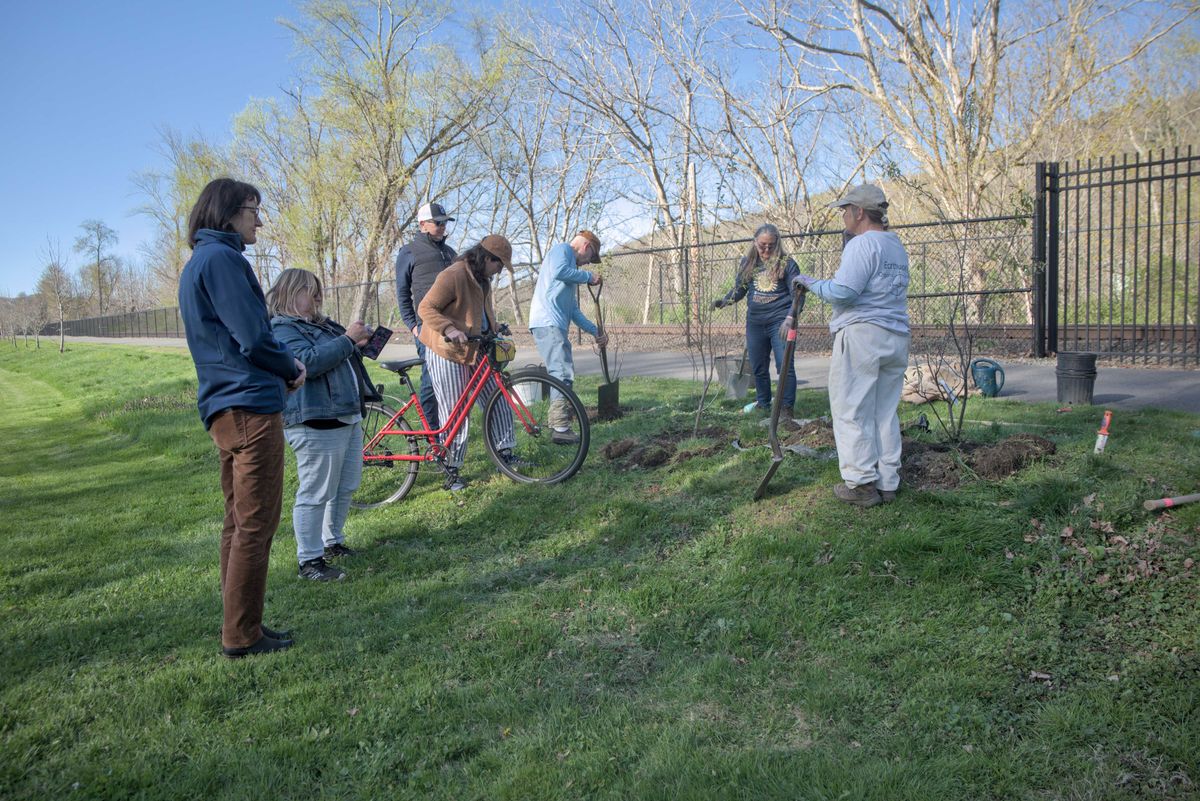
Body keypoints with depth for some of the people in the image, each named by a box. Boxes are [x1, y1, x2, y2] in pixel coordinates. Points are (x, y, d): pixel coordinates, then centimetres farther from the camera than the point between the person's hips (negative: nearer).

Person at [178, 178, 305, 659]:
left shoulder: (198, 263, 21)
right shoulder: (222, 258, -11)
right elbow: (252, 337, -17)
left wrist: (283, 366, 11)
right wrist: (293, 369, 0)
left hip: (224, 408, 10)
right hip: (250, 406, -10)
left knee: (240, 520, 14)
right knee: (256, 522, -4)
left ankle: (240, 629, 22)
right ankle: (242, 635, 2)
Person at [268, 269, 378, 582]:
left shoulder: (320, 324, 21)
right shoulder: (281, 329, -8)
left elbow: (339, 358, 32)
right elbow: (308, 362, -24)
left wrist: (359, 343, 12)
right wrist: (347, 339, -18)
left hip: (349, 417, 10)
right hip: (316, 424, -10)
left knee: (346, 488, 16)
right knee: (316, 494, -5)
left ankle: (333, 542, 30)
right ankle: (309, 561, 2)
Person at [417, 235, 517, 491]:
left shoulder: (482, 279, 11)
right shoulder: (453, 276, -20)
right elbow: (426, 308, -23)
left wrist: (495, 329, 14)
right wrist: (449, 329, -36)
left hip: (475, 349, 9)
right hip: (447, 353, -9)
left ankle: (505, 452, 19)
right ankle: (451, 471, 9)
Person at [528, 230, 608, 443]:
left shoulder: (572, 267, 31)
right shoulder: (561, 250, 4)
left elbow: (573, 311, 31)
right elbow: (558, 271, -20)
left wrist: (595, 332, 29)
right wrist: (588, 276, -7)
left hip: (557, 326, 10)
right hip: (547, 323, -10)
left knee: (563, 375, 13)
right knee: (563, 374, -15)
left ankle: (559, 426, 18)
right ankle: (561, 429, -17)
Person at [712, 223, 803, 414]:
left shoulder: (786, 263, -4)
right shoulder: (747, 262, 9)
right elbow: (739, 289, 14)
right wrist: (724, 300, -6)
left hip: (779, 321, -5)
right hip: (755, 323, 5)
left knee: (784, 366, -9)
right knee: (758, 368, 13)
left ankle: (787, 408, 1)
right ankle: (763, 404, 29)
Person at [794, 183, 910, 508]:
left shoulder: (862, 244, -11)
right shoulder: (897, 247, 19)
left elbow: (843, 292, -20)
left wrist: (812, 284, -4)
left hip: (861, 334, -9)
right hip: (896, 337, 9)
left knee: (852, 411, -2)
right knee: (886, 413, 11)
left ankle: (861, 484, -2)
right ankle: (887, 483, 14)